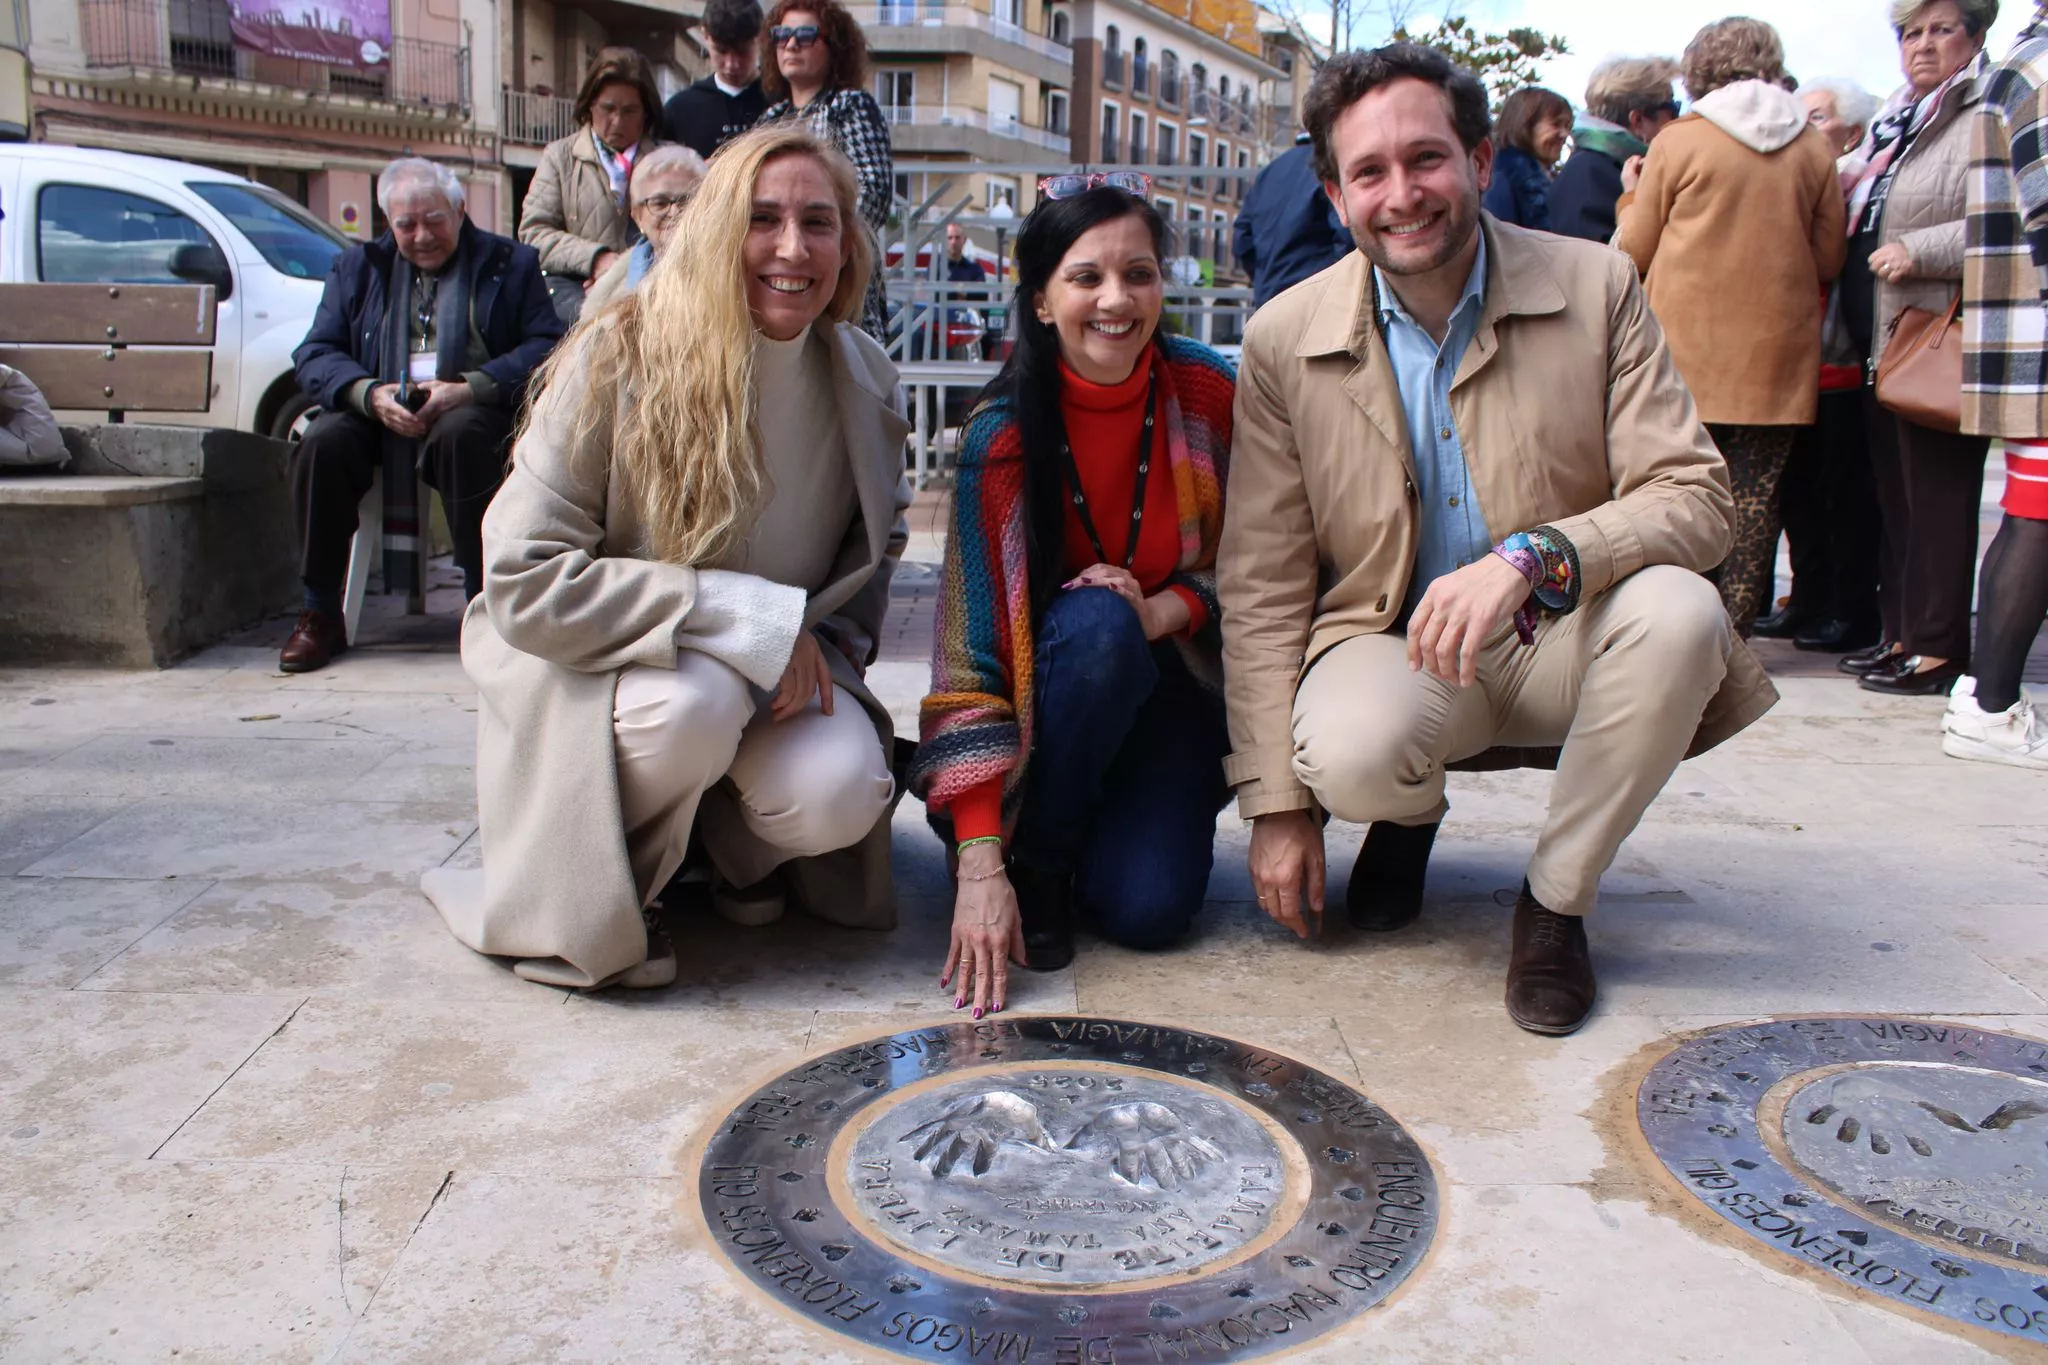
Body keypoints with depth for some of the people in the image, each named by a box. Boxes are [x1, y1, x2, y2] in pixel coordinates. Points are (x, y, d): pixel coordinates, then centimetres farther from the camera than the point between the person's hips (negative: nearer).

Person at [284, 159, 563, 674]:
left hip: (473, 413, -3)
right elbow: (315, 353, 8)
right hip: (378, 417, 3)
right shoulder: (357, 267, 20)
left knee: (461, 434, -37)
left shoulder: (509, 263, 10)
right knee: (323, 442, -26)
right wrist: (370, 394, -14)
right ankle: (320, 614, -16)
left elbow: (545, 347, -5)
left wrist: (467, 389, -19)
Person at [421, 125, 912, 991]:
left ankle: (734, 841, 11)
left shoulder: (865, 380, -4)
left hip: (781, 677, 4)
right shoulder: (618, 361, -19)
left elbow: (879, 538, 15)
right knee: (694, 700, -37)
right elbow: (521, 582, -24)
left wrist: (833, 642, -7)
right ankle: (601, 896, -5)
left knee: (839, 797, -27)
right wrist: (748, 616, -28)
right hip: (598, 670, -3)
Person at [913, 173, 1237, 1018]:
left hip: (1171, 687, 1)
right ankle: (1036, 856, -12)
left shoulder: (1210, 396, -13)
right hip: (1051, 689, 0)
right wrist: (978, 863, -30)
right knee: (1096, 623, -35)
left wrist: (1164, 612, -23)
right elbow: (970, 650, -23)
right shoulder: (1004, 434, -20)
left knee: (1149, 905, -22)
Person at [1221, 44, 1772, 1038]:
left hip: (1565, 638, 1)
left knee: (1677, 611, -31)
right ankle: (1412, 817, 9)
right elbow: (1260, 585, -5)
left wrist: (1531, 555, -32)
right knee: (1350, 755, -34)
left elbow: (1696, 498, -11)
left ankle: (1556, 900, -7)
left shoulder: (1596, 288, -5)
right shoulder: (1284, 340, -5)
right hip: (1394, 645, 0)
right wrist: (1277, 806, -8)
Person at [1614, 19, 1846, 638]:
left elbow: (1636, 249, 4)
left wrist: (1631, 196, 22)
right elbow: (1830, 261, 11)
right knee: (1754, 490, 3)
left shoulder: (1678, 141, -1)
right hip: (1778, 351, 2)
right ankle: (1733, 630, 4)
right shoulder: (1815, 149, 6)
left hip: (1687, 344, -2)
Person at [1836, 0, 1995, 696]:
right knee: (1894, 494, 13)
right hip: (1883, 343, 9)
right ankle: (1900, 633, 22)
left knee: (1938, 496, -5)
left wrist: (1921, 251, -21)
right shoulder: (1894, 123, 18)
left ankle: (1938, 649, 1)